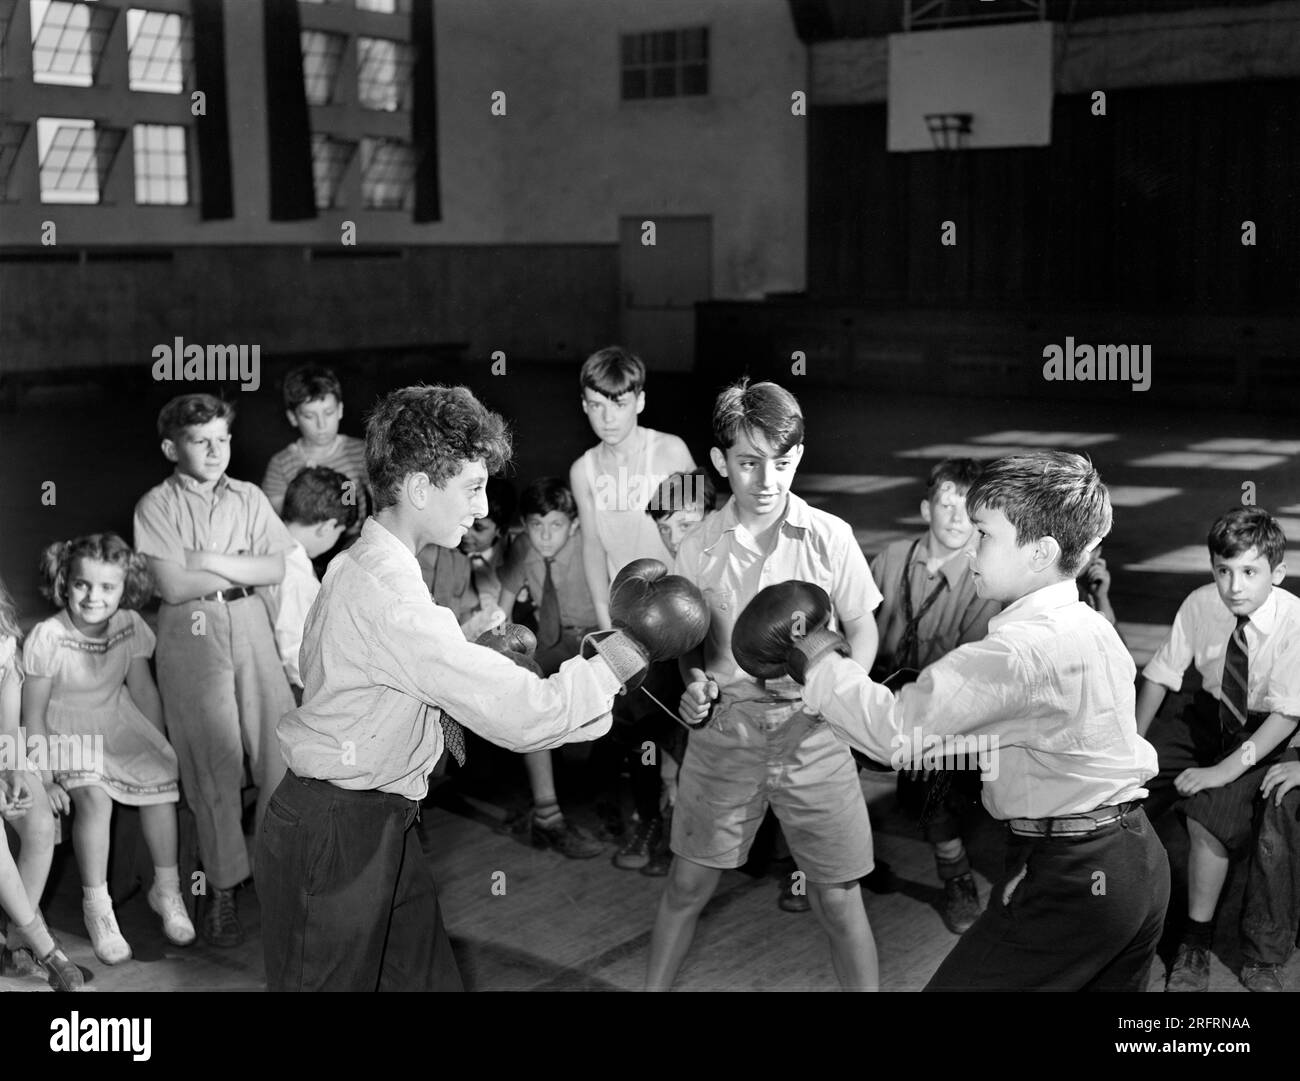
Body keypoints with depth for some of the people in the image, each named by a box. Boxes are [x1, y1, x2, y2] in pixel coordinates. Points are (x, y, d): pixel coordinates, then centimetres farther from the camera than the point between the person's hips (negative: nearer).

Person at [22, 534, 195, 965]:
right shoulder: (47, 637, -21)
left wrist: (159, 747, 3)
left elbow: (144, 690, 5)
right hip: (66, 736, -4)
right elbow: (33, 714, -14)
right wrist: (45, 779, -16)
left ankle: (166, 889, 2)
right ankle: (96, 906, -13)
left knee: (160, 780, -18)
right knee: (94, 797, -29)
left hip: (119, 728, 4)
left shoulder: (129, 626, -8)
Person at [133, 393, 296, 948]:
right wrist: (244, 564, -5)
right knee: (213, 761, 1)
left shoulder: (248, 497, 9)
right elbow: (173, 587, -10)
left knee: (279, 746, -2)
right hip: (190, 634, -2)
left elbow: (276, 570, 0)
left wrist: (210, 561, -10)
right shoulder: (156, 505, 0)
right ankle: (223, 887, 12)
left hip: (250, 626, 3)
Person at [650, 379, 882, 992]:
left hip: (811, 732, -1)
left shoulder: (829, 537, -5)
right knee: (688, 883, 12)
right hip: (724, 731, 1)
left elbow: (862, 627, 4)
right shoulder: (698, 548, -2)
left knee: (838, 897, 5)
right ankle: (654, 987, 33)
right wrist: (694, 685, -9)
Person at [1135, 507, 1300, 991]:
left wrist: (1227, 769, -28)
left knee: (1210, 813, -29)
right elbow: (1160, 675, -4)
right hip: (1208, 714, 4)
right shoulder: (1200, 605, -12)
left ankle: (1197, 941, -10)